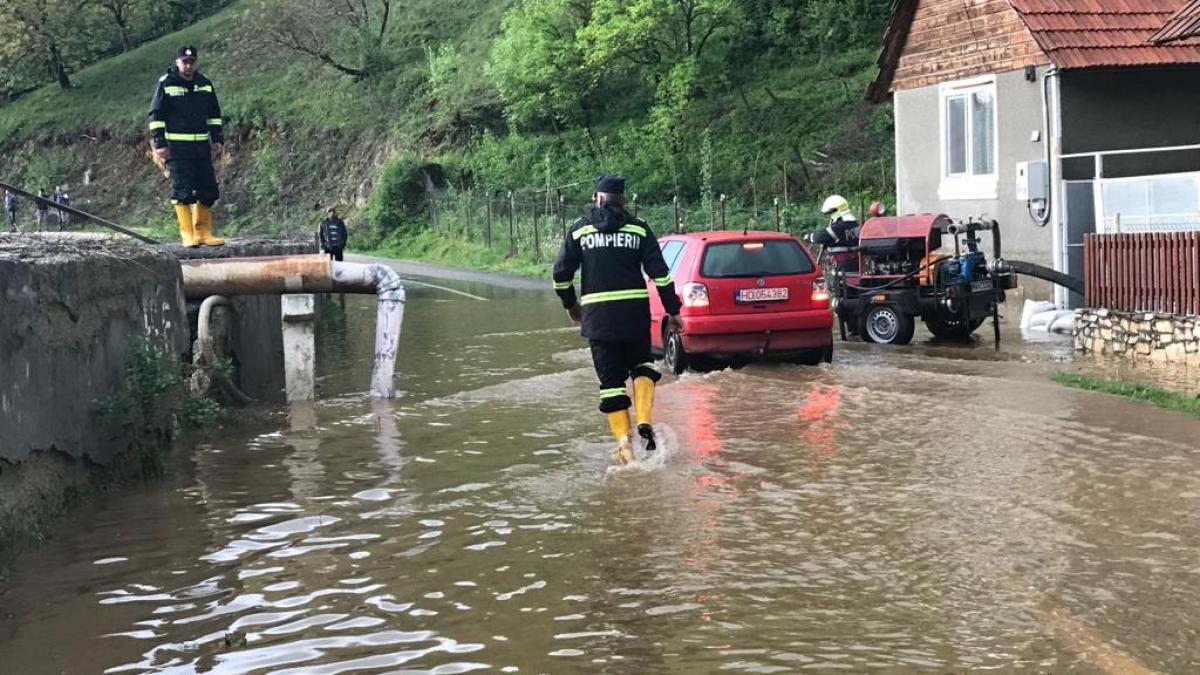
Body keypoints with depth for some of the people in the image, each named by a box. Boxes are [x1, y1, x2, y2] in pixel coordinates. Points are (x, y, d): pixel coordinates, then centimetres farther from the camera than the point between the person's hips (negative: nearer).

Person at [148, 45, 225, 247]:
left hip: (202, 146, 5)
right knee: (182, 190, -7)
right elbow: (156, 115, -3)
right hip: (176, 146, -5)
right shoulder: (165, 84, -3)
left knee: (208, 190, 4)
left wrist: (218, 139, 12)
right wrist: (159, 143, -10)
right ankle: (187, 234, -2)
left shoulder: (205, 84, 12)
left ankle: (203, 232, 14)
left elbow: (214, 114, 19)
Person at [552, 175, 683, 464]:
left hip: (598, 315, 0)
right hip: (635, 310, 0)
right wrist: (673, 311, 6)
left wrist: (570, 305, 22)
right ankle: (644, 420, -2)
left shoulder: (579, 229, 5)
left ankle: (624, 439, -2)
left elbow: (561, 274, 6)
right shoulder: (639, 228, 4)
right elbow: (660, 272, -1)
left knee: (611, 380, 7)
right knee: (641, 365, 19)